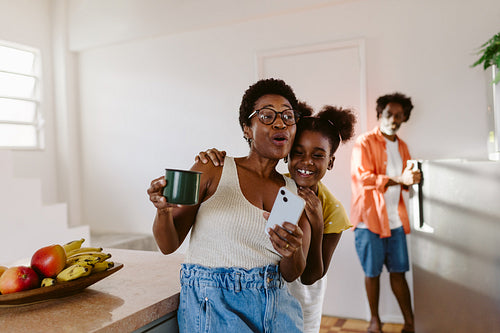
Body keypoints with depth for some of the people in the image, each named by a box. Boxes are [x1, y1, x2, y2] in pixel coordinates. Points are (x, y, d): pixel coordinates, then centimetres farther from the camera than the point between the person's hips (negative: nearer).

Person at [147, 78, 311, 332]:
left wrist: (293, 252, -19)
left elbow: (291, 274, 3)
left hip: (275, 305, 4)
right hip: (213, 304, -3)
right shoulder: (213, 170, -5)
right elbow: (168, 245, -3)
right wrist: (163, 210, -24)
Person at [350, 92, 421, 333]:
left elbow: (404, 182, 21)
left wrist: (411, 178, -3)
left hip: (395, 219, 5)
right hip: (369, 218, -5)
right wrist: (397, 179, -24)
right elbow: (362, 177, -16)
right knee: (372, 272, 7)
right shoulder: (365, 142, -6)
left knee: (398, 271, 8)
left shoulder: (402, 146, 16)